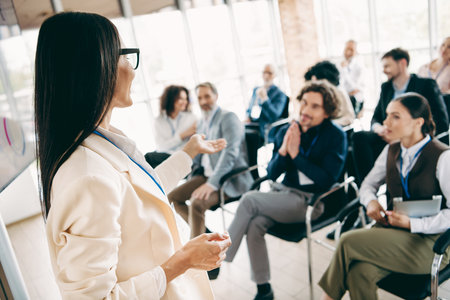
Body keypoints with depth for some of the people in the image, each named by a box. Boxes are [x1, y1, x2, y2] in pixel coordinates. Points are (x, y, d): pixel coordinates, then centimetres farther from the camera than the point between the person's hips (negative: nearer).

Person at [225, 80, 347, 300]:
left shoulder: (336, 136, -7)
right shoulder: (287, 131, 5)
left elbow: (327, 180, -15)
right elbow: (271, 174, 5)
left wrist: (296, 154, -19)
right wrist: (282, 151, -14)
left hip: (311, 201, -5)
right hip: (283, 191, 5)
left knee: (249, 200, -23)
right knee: (254, 225, -22)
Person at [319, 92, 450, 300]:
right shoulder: (391, 151, 8)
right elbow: (368, 184, 18)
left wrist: (411, 223, -19)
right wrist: (371, 201, -4)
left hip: (428, 242, -5)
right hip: (391, 229, 5)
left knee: (349, 242, -25)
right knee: (359, 272, -27)